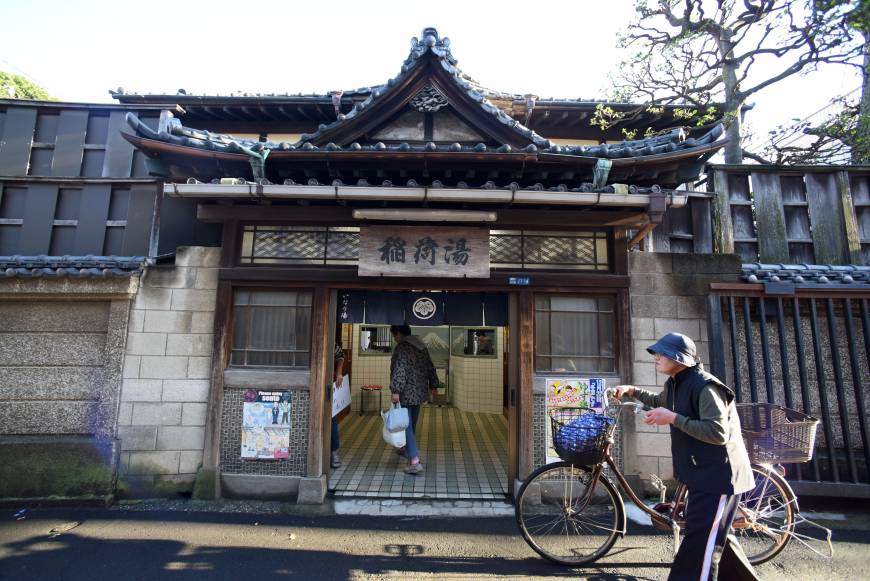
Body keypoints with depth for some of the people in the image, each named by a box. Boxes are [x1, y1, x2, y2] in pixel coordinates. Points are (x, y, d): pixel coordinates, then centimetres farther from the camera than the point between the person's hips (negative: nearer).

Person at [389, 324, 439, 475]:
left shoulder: (402, 347, -13)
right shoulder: (421, 346, 11)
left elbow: (400, 370, -24)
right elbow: (430, 368, 17)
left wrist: (395, 390, -26)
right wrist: (433, 385, 27)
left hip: (406, 393, -8)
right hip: (420, 392, 8)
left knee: (406, 425, -4)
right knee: (411, 424, 23)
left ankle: (415, 462, -9)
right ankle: (407, 448, 41)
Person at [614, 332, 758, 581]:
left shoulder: (705, 386, -22)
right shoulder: (674, 384, 7)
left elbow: (718, 433, -29)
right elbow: (660, 401, 29)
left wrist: (672, 418, -29)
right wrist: (632, 391, 15)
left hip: (718, 476, -10)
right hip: (701, 473, 10)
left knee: (699, 544, -7)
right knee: (713, 534, 24)